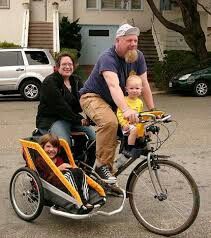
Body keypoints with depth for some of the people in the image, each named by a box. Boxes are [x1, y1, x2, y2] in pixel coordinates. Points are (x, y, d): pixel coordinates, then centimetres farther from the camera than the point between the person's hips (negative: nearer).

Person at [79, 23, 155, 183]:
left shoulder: (138, 57, -8)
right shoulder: (108, 58, -29)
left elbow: (144, 85, -5)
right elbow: (114, 86, -45)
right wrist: (126, 110, -59)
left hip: (113, 101, 7)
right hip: (93, 97, -7)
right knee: (109, 122, -34)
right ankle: (102, 165, -22)